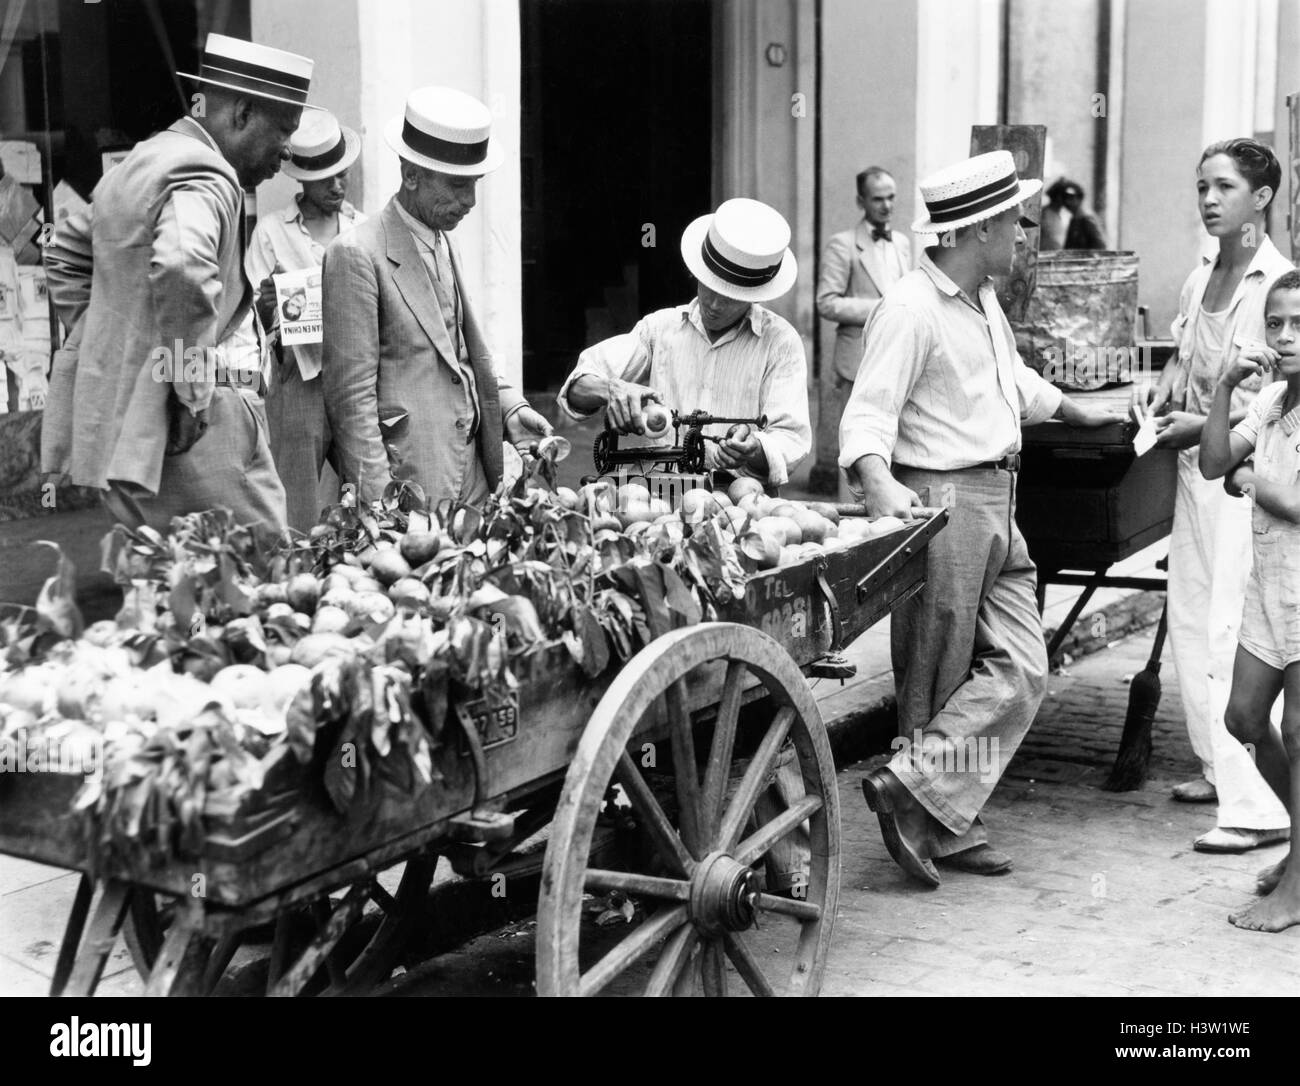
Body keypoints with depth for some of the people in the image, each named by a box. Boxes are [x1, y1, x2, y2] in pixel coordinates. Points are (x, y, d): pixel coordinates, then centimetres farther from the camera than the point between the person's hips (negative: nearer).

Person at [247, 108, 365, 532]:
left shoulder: (364, 229, 12)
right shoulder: (272, 232, 3)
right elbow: (254, 326, 0)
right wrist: (266, 308, -22)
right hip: (301, 382, -3)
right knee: (298, 521, -4)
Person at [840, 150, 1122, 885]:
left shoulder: (983, 298, 16)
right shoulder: (912, 309, -14)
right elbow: (868, 414, -21)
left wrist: (1080, 413, 47)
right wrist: (880, 486, -39)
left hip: (997, 504, 9)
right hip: (941, 503, -9)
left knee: (1020, 670, 2)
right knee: (937, 681, -2)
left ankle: (929, 804, 3)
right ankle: (930, 811, 7)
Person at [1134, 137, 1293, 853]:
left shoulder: (1279, 282, -12)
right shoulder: (1199, 282, 11)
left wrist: (1202, 425, -17)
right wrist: (1162, 387, 4)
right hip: (1196, 467, 8)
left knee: (1233, 632, -12)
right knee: (1189, 620, 12)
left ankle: (1258, 806, -8)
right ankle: (1219, 767, 28)